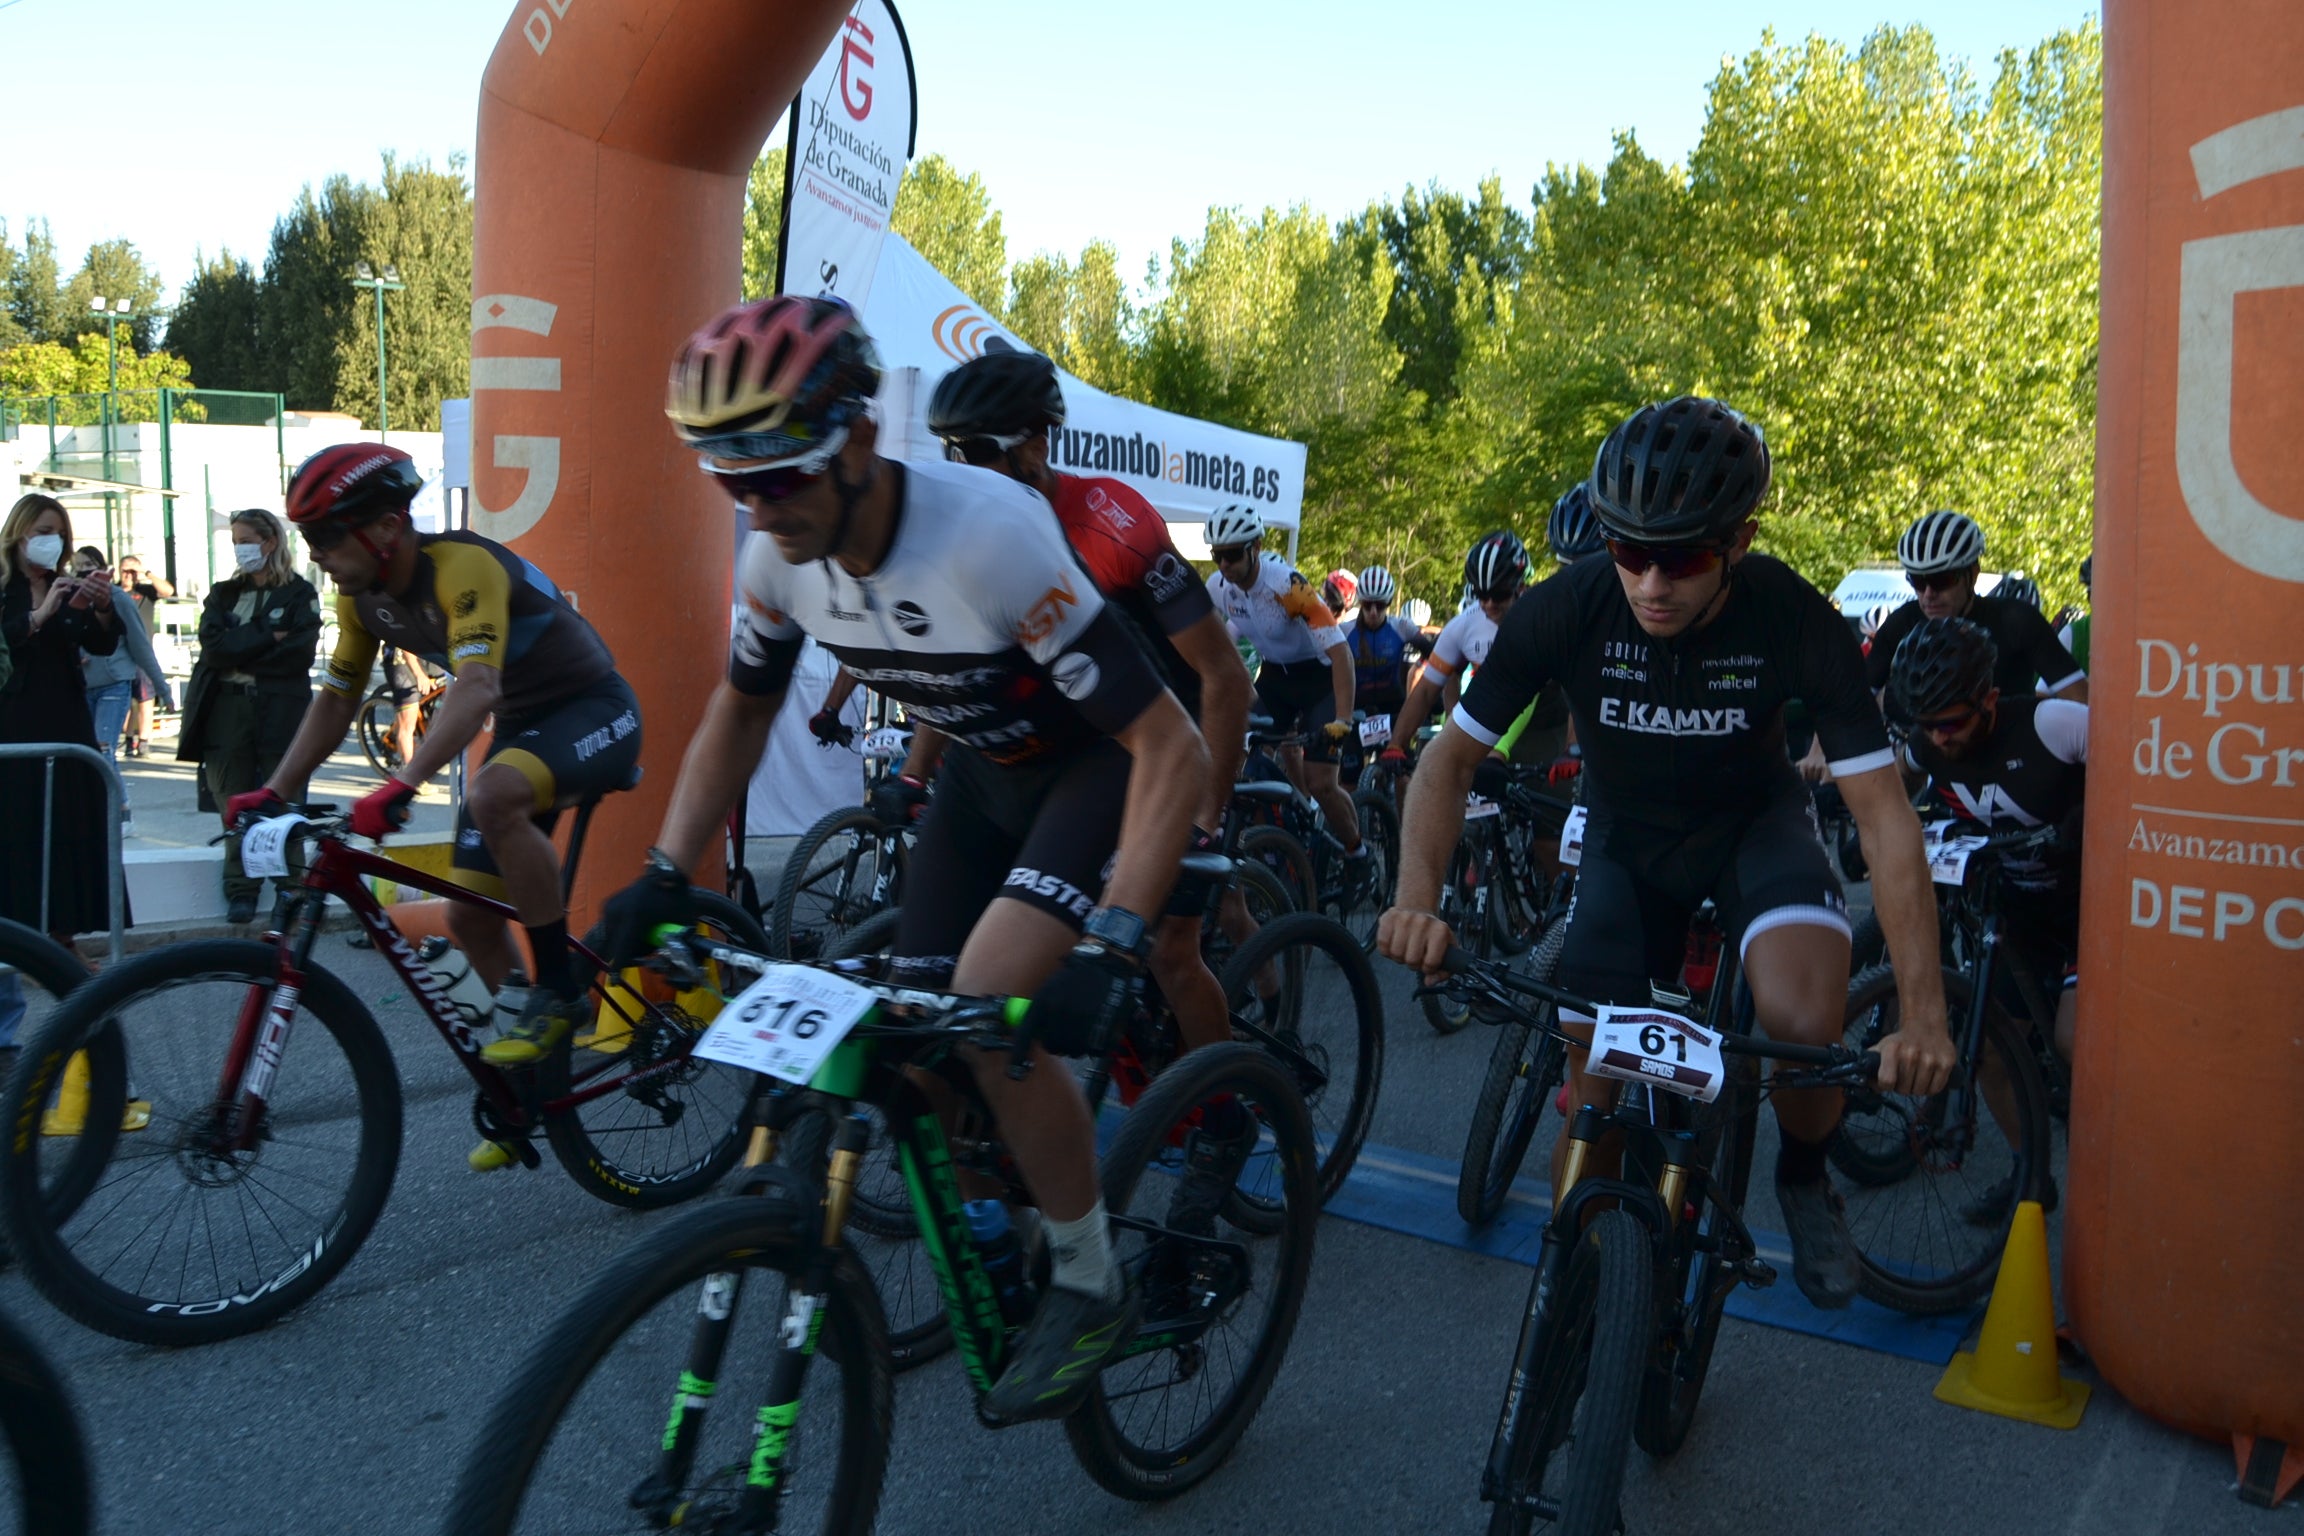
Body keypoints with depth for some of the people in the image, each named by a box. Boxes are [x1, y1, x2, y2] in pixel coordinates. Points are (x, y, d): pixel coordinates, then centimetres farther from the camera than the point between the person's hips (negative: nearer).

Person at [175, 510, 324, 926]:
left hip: (280, 710, -3)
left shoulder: (299, 594, 5)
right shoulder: (223, 594, 16)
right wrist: (267, 636, -9)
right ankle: (241, 892, 7)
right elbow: (213, 647, 0)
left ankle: (291, 888, 8)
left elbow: (298, 654, -8)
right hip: (226, 709, 3)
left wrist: (239, 654, -6)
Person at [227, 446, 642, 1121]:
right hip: (521, 727, 9)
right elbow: (336, 700, 8)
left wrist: (400, 785, -50)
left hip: (595, 711, -8)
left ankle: (559, 989, -21)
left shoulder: (462, 565, -27)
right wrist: (273, 792, -2)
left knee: (492, 797, -38)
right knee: (469, 917, 3)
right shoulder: (362, 595, -2)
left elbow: (476, 687, -41)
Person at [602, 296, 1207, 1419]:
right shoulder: (780, 553, -14)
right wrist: (664, 874, -5)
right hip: (983, 772, 7)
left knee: (991, 1006, -26)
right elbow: (738, 714, 5)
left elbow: (1172, 748, -35)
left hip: (1101, 765, -6)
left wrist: (1111, 947, -43)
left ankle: (1090, 1287, -3)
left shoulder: (989, 535, -35)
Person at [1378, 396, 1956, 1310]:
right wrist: (1418, 900, -35)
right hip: (1628, 837, 2)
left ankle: (1803, 1178, 5)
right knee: (1594, 1099, -4)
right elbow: (1452, 757, -17)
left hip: (1752, 823, -1)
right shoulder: (1566, 611, -26)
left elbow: (1883, 812, -27)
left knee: (1805, 1026, -30)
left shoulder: (1797, 623, -28)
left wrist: (1923, 1015, -36)